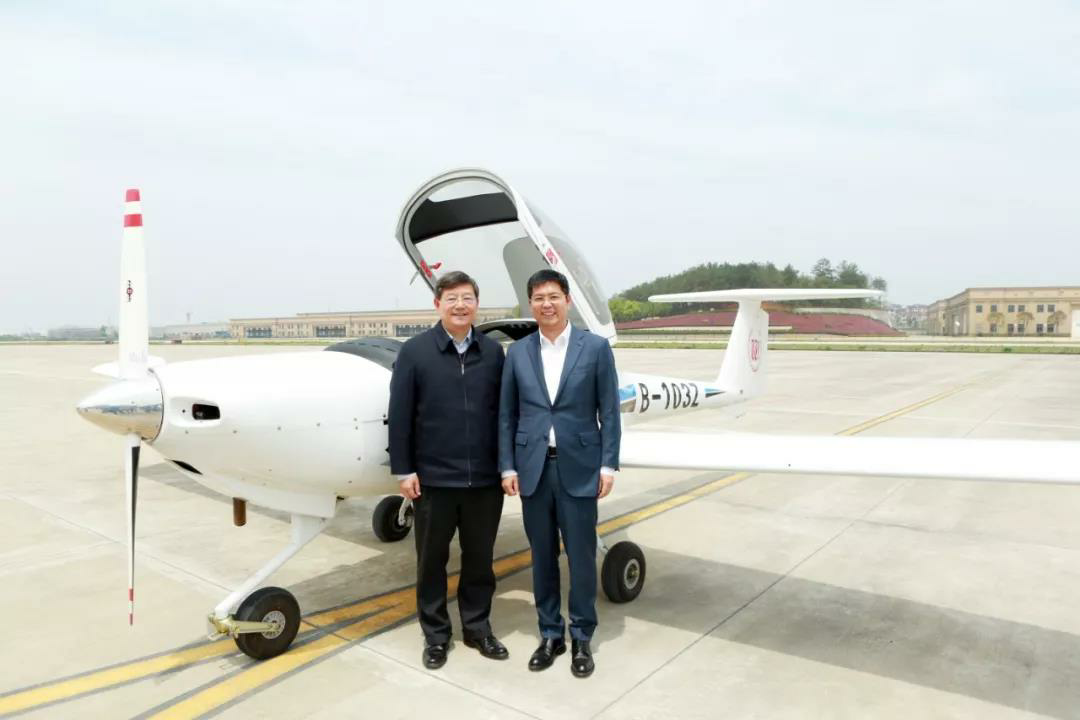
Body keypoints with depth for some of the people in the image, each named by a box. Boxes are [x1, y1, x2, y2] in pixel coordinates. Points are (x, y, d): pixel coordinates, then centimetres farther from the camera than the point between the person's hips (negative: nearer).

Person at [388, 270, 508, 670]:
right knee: (432, 560, 12)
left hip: (485, 479, 2)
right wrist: (403, 470, -7)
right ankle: (435, 634, 29)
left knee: (480, 558, 14)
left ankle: (477, 627, 33)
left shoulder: (493, 352, 3)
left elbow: (504, 412, 5)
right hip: (433, 479, -2)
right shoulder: (414, 351, -3)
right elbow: (399, 416, -4)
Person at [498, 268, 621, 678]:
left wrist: (608, 464, -6)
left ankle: (581, 638, 24)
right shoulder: (517, 353, 5)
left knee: (581, 557, 6)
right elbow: (507, 415, 6)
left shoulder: (596, 348, -1)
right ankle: (550, 634, 28)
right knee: (542, 557, 12)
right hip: (533, 468, 2)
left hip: (579, 468, -2)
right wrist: (507, 466, 1)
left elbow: (609, 411, -1)